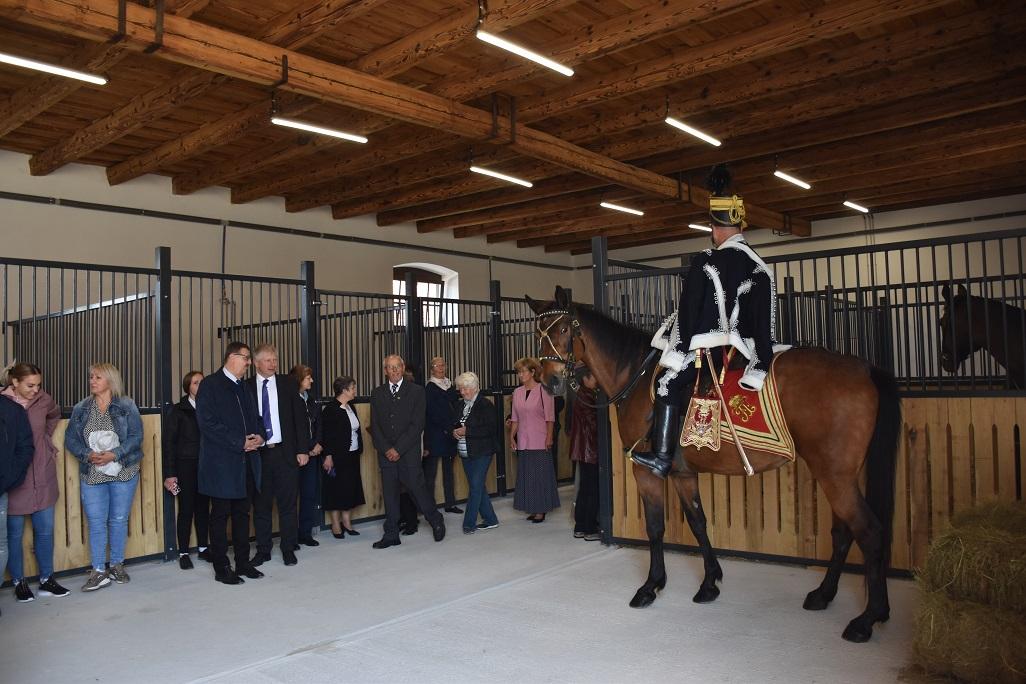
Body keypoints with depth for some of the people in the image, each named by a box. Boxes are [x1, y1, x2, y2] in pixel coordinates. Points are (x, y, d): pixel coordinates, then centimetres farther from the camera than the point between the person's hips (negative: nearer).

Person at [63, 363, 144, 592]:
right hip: (92, 475, 2)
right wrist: (87, 454, -13)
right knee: (96, 522, -1)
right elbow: (70, 439, 4)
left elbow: (136, 436, -7)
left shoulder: (127, 406, -2)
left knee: (119, 520, 7)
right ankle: (98, 571, 6)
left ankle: (117, 565, 20)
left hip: (123, 472, -2)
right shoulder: (81, 408, 6)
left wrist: (114, 454, -18)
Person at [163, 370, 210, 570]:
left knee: (203, 507, 8)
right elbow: (171, 441, -2)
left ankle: (202, 547, 19)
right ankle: (183, 552, 10)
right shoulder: (179, 410, -1)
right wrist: (170, 473, -7)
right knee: (186, 509, 1)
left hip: (205, 465, 3)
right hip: (186, 465, -3)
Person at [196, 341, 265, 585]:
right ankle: (221, 568, 11)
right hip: (222, 463, -7)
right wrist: (240, 443, -16)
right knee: (220, 515, 2)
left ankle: (243, 563, 21)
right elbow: (207, 422, -15)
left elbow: (254, 417, 22)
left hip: (246, 463, 7)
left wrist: (259, 436, -1)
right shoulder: (210, 385, -7)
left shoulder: (244, 387, 16)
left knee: (242, 514, 12)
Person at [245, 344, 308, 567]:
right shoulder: (246, 387, 2)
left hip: (286, 453, 0)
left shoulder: (288, 384, 4)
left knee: (287, 504, 7)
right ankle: (263, 551, 21)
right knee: (261, 505, 9)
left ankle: (288, 550, 19)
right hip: (257, 454, 0)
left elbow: (300, 417, 3)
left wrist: (303, 449, -3)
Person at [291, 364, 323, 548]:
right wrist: (304, 450, -10)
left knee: (310, 493, 8)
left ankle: (306, 533, 16)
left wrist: (317, 444, -2)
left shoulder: (311, 400, 13)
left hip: (312, 453, 7)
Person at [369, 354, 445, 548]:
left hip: (409, 453, -3)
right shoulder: (377, 393, 9)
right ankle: (391, 535, 15)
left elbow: (417, 425, -7)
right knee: (389, 494, 5)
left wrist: (398, 449, -12)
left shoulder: (416, 391, -1)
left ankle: (436, 521, 21)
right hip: (386, 453, 3)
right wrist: (386, 449, -7)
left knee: (417, 488, -2)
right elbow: (375, 425, 6)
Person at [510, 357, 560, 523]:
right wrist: (512, 436, 6)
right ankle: (533, 509, 18)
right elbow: (515, 418, 12)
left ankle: (541, 510, 9)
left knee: (540, 474, 0)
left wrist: (549, 438, -13)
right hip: (523, 442, 5)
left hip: (540, 442, -5)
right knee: (526, 474, 9)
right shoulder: (517, 392, 9)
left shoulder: (543, 390, -6)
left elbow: (549, 417, -8)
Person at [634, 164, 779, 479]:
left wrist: (679, 351, -8)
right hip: (742, 346, 7)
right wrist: (760, 361, 2)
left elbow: (688, 309, -12)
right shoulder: (760, 267, 4)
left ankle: (662, 456, -6)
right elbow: (764, 318, 1)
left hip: (708, 344, -7)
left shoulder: (705, 262, -11)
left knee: (668, 383, 0)